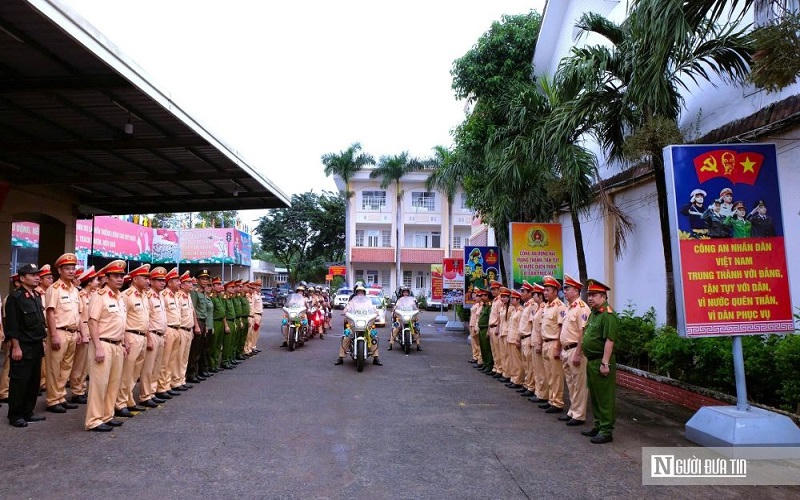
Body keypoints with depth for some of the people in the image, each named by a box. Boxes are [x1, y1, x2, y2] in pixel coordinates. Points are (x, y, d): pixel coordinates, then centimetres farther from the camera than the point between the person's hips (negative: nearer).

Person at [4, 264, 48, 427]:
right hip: (22, 348, -8)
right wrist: (16, 347, -17)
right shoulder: (15, 297, -10)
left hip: (37, 347, 8)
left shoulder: (37, 296, 13)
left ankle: (27, 412, 23)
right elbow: (11, 325, -14)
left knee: (34, 381, 12)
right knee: (19, 382, 0)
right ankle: (15, 416, 11)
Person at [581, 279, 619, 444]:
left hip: (601, 362, -10)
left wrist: (605, 363, -23)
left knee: (605, 398, -1)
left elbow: (609, 341, -22)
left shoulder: (607, 315, -17)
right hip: (591, 361, 10)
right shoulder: (593, 313, 14)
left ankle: (606, 431, 7)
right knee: (594, 396, 18)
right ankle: (598, 425, 30)